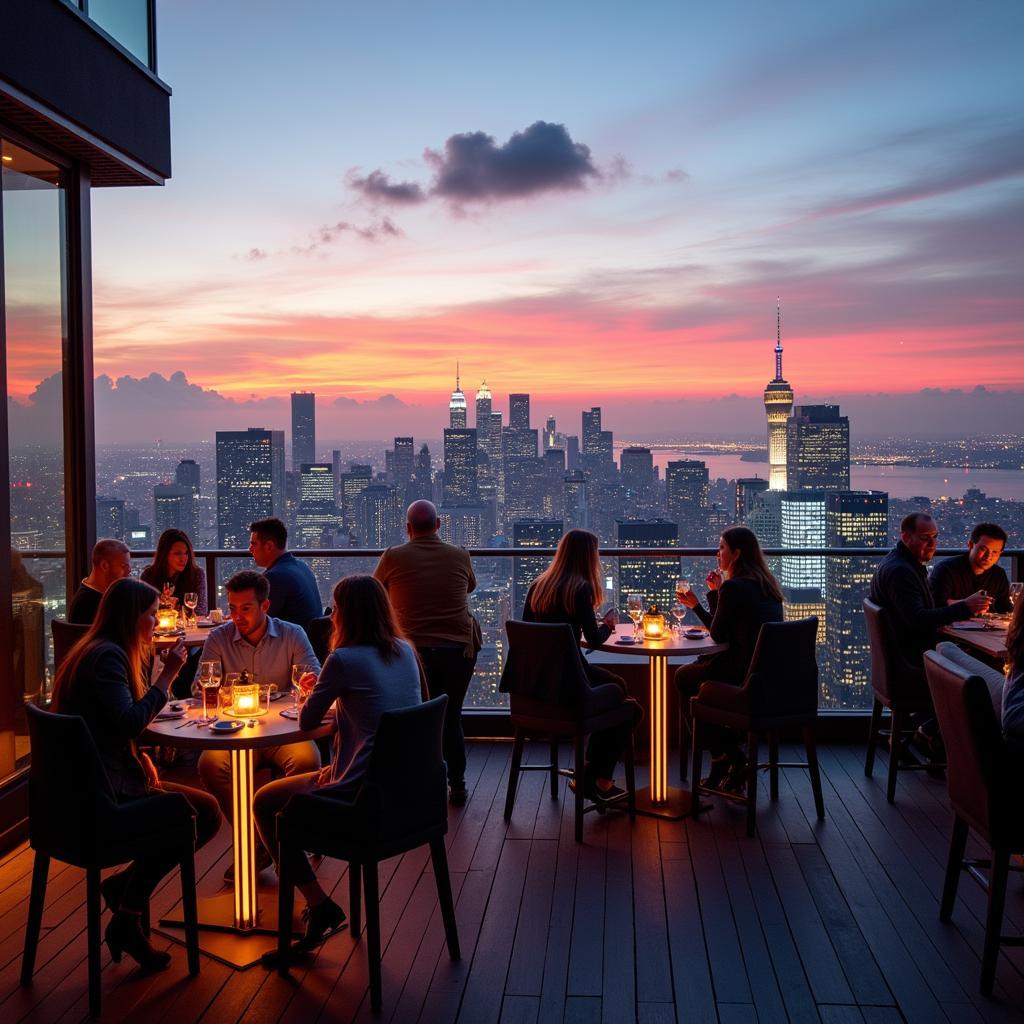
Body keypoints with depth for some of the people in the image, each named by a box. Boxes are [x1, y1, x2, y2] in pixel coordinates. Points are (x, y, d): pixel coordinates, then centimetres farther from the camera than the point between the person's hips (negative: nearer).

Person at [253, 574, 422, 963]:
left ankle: (320, 906, 10)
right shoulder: (406, 652, 6)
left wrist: (313, 693, 19)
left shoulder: (343, 659, -15)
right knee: (303, 779, 30)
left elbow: (307, 722, -1)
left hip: (363, 793, -8)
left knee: (264, 803, 14)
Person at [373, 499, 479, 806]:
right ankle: (457, 786, 19)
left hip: (414, 650, -1)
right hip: (459, 648, 2)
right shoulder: (460, 556, 2)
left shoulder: (393, 557, -3)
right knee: (451, 717, 14)